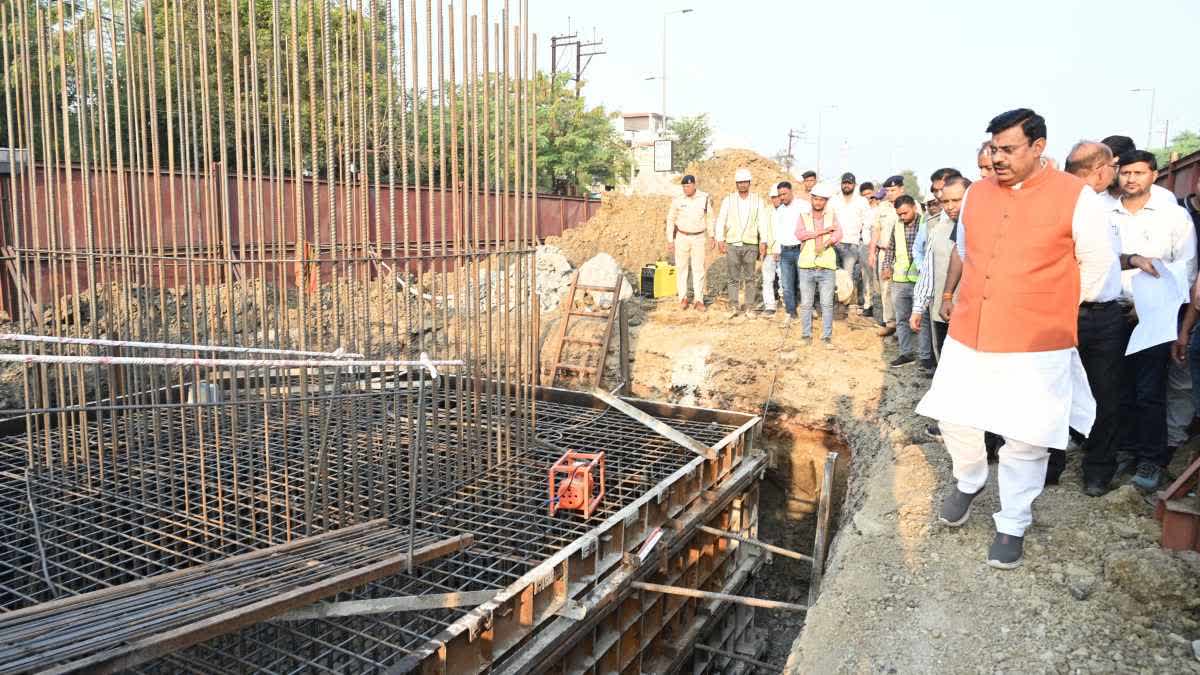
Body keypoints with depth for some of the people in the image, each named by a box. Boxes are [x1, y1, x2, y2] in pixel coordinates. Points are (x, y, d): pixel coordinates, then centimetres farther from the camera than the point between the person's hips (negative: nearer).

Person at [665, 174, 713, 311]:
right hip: (682, 237, 0)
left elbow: (709, 218, 6)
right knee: (682, 268, 5)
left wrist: (711, 236, 7)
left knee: (698, 269, 1)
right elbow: (670, 220, 0)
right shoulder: (678, 200, -8)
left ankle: (698, 300, 6)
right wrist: (670, 241, -2)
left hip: (698, 238, 1)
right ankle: (683, 297, 16)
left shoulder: (704, 198, -6)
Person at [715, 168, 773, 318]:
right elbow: (720, 220, 3)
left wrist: (763, 241, -5)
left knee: (749, 278, 4)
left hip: (751, 245, 0)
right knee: (733, 278, -1)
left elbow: (763, 221, 3)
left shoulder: (758, 201, 6)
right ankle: (734, 306, 2)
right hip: (732, 244, 0)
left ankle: (748, 307, 9)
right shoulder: (728, 200, 5)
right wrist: (720, 239, -6)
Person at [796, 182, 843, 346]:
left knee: (827, 304, 1)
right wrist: (823, 230, -11)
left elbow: (838, 234, -7)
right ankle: (806, 335, 15)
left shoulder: (832, 215, 10)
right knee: (806, 304, 5)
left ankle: (827, 337, 8)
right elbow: (799, 234, -10)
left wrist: (827, 243, -26)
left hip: (826, 267, 0)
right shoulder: (804, 216, 8)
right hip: (806, 267, 0)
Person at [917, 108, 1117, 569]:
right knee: (956, 421, 10)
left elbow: (1096, 262, 1)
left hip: (1035, 346, -4)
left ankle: (1013, 525, 22)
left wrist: (1048, 307, 8)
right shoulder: (975, 194, 6)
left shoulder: (1075, 197, -7)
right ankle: (968, 482, 40)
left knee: (1025, 439, 3)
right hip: (968, 337, 4)